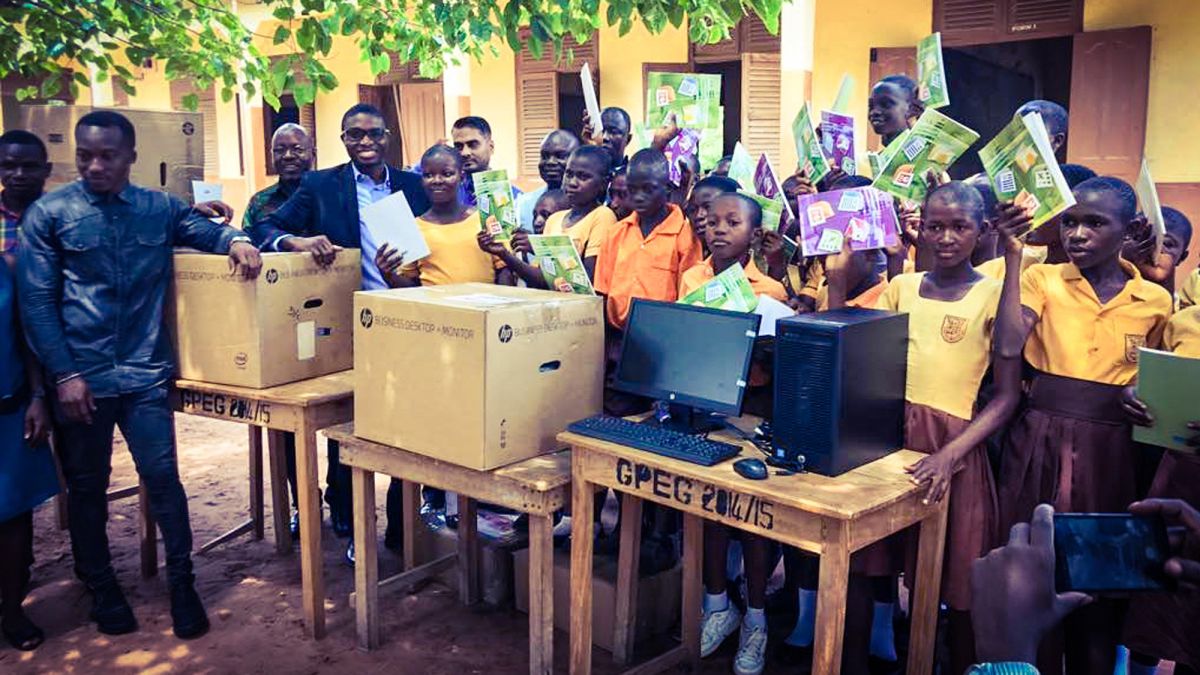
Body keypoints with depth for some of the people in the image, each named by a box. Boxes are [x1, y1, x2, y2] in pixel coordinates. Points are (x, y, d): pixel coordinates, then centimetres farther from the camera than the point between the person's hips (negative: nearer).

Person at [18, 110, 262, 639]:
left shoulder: (160, 208, 4)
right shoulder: (48, 215, -2)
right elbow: (36, 302, -3)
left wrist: (236, 240, -14)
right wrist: (65, 374, -10)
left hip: (145, 372, 1)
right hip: (79, 376, -1)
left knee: (162, 477, 2)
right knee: (87, 487, 12)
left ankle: (182, 584, 17)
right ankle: (102, 589, 30)